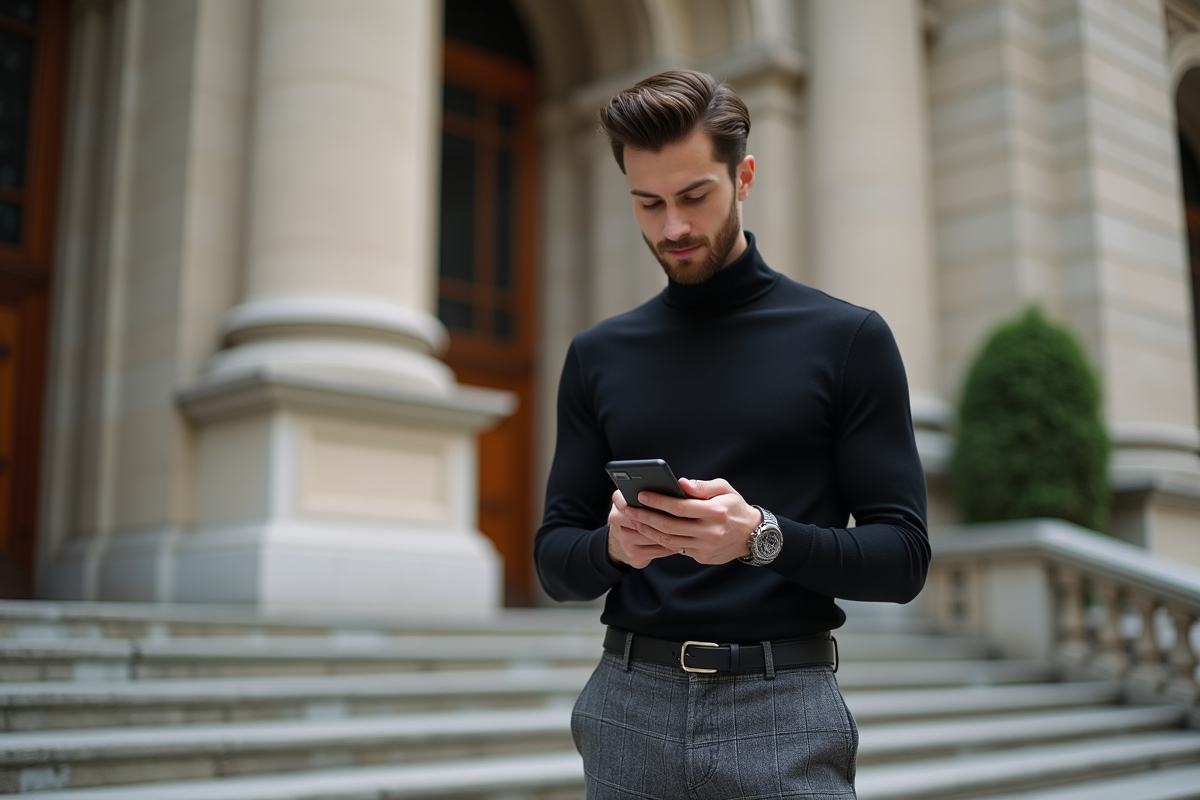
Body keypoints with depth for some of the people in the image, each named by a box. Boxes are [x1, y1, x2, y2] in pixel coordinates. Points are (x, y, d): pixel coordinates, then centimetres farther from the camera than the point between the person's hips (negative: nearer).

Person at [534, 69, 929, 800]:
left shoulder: (847, 338, -1)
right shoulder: (598, 355, 8)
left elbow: (903, 556, -3)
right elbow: (556, 560, 9)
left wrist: (763, 536, -19)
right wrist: (614, 546, -13)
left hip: (783, 713, -2)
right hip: (628, 706, 3)